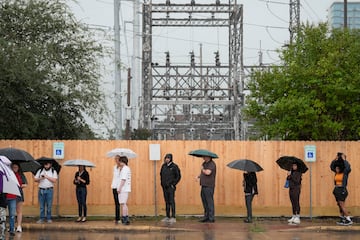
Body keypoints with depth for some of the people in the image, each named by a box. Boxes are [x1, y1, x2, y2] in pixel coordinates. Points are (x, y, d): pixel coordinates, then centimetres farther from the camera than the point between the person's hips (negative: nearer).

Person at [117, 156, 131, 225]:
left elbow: (123, 179, -20)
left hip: (123, 189, -10)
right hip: (126, 189, 10)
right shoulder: (128, 168, 18)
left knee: (123, 204, -7)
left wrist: (119, 188, -20)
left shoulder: (124, 169, -13)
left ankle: (124, 219, -8)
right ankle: (126, 218, 18)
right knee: (124, 204, 16)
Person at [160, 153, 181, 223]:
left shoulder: (174, 166, -7)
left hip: (171, 187, -6)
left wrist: (173, 184, -9)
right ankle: (168, 216, 15)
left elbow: (178, 176, -5)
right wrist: (162, 183, 12)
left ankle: (173, 217, -7)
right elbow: (161, 175, 22)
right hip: (165, 187, 6)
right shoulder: (163, 166, 9)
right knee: (167, 202, 10)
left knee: (171, 201, -8)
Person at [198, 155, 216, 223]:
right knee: (205, 202, 12)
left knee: (209, 202, -7)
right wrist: (199, 176, 6)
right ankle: (206, 217, 20)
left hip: (209, 186, -9)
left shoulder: (212, 164, -13)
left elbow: (207, 172, -26)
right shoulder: (204, 163, 16)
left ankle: (211, 218, -4)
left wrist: (202, 169, -8)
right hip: (204, 185, 9)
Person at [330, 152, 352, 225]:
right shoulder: (337, 172, 10)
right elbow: (331, 167, 10)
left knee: (342, 206, -12)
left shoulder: (345, 172, -9)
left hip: (342, 190, -8)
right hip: (337, 189, 8)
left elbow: (348, 167, -27)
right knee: (339, 205, 10)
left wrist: (344, 159, -18)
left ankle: (349, 220, -11)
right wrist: (335, 160, 0)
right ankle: (342, 219, 15)